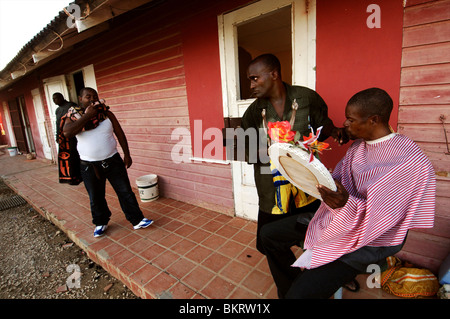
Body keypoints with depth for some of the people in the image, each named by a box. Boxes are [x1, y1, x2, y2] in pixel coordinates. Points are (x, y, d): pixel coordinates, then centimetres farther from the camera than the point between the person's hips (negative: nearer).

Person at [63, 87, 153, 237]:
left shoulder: (106, 113, 0)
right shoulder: (74, 115, -1)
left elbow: (120, 134, 4)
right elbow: (67, 132, -21)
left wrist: (127, 154, 3)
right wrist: (87, 115, -20)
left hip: (112, 161, 0)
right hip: (89, 165, 0)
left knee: (125, 192, 3)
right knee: (95, 198, 14)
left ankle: (137, 220, 15)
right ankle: (101, 223, 36)